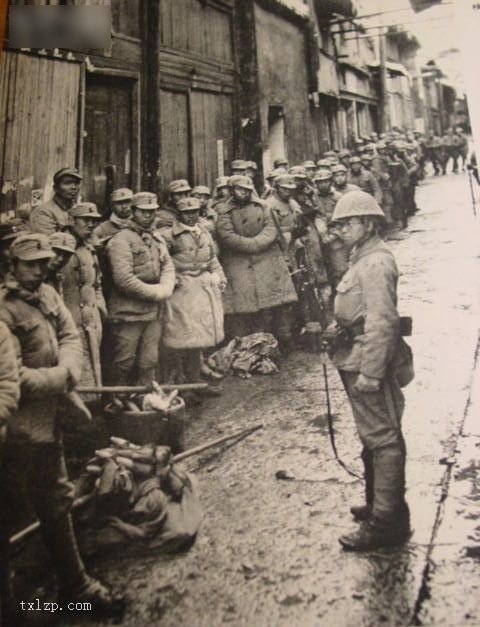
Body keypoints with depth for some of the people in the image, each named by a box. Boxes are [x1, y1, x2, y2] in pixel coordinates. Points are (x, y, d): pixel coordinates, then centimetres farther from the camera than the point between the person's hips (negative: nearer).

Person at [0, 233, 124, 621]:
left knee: (57, 502, 20)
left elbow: (71, 337, 4)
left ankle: (75, 585, 37)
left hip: (48, 419, 8)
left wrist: (67, 371, -15)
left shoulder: (48, 295, 5)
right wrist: (60, 379, -14)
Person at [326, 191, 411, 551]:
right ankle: (379, 504, 36)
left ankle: (387, 523, 8)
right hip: (358, 361, 11)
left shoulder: (376, 264, -18)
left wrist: (370, 372, -24)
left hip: (368, 362, -11)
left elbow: (382, 323, -24)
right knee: (375, 436, 20)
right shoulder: (364, 258, 15)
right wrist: (338, 326, 10)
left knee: (383, 439, -2)